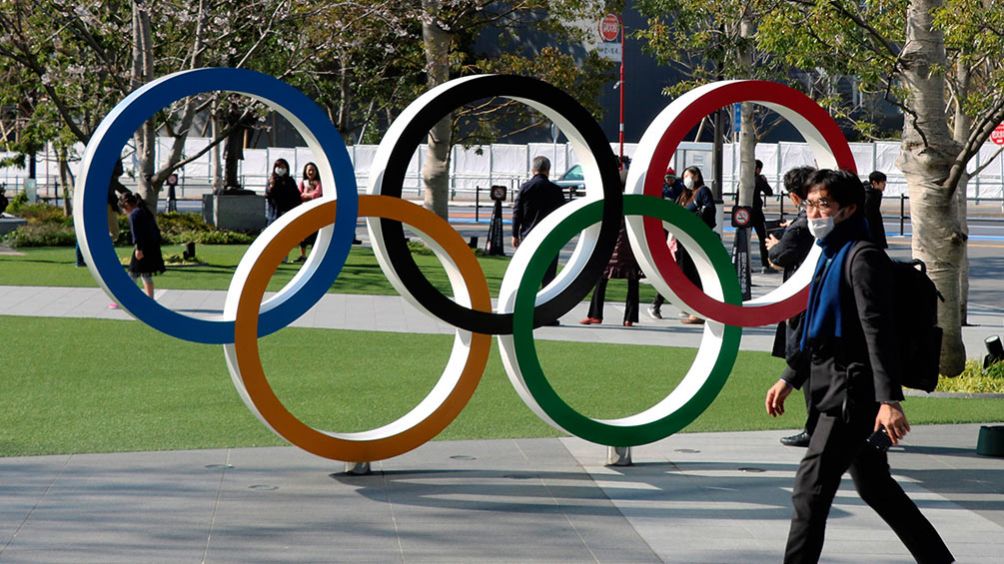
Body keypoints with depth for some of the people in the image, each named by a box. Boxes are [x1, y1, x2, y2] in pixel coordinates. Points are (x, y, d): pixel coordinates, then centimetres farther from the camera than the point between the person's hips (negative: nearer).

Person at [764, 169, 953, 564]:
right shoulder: (830, 255, 15)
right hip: (834, 387, 10)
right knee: (875, 487, 17)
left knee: (810, 490, -10)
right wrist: (790, 379, 23)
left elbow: (878, 331, -22)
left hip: (852, 393, -10)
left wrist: (889, 400, -28)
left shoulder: (863, 257, -15)